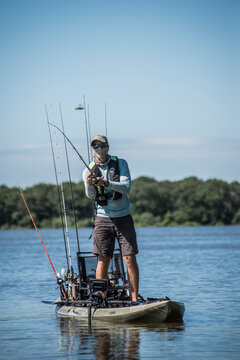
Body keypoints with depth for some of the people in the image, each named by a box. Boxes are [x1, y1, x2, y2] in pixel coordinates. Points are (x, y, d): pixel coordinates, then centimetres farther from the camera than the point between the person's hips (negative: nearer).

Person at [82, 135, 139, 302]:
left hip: (124, 217, 0)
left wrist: (107, 183, -29)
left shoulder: (120, 164, 1)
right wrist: (89, 185, -35)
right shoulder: (89, 171, 2)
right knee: (103, 260, -5)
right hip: (103, 219, 0)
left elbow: (126, 186, -13)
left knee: (130, 258, -5)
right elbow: (90, 195, -12)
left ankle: (135, 299, 0)